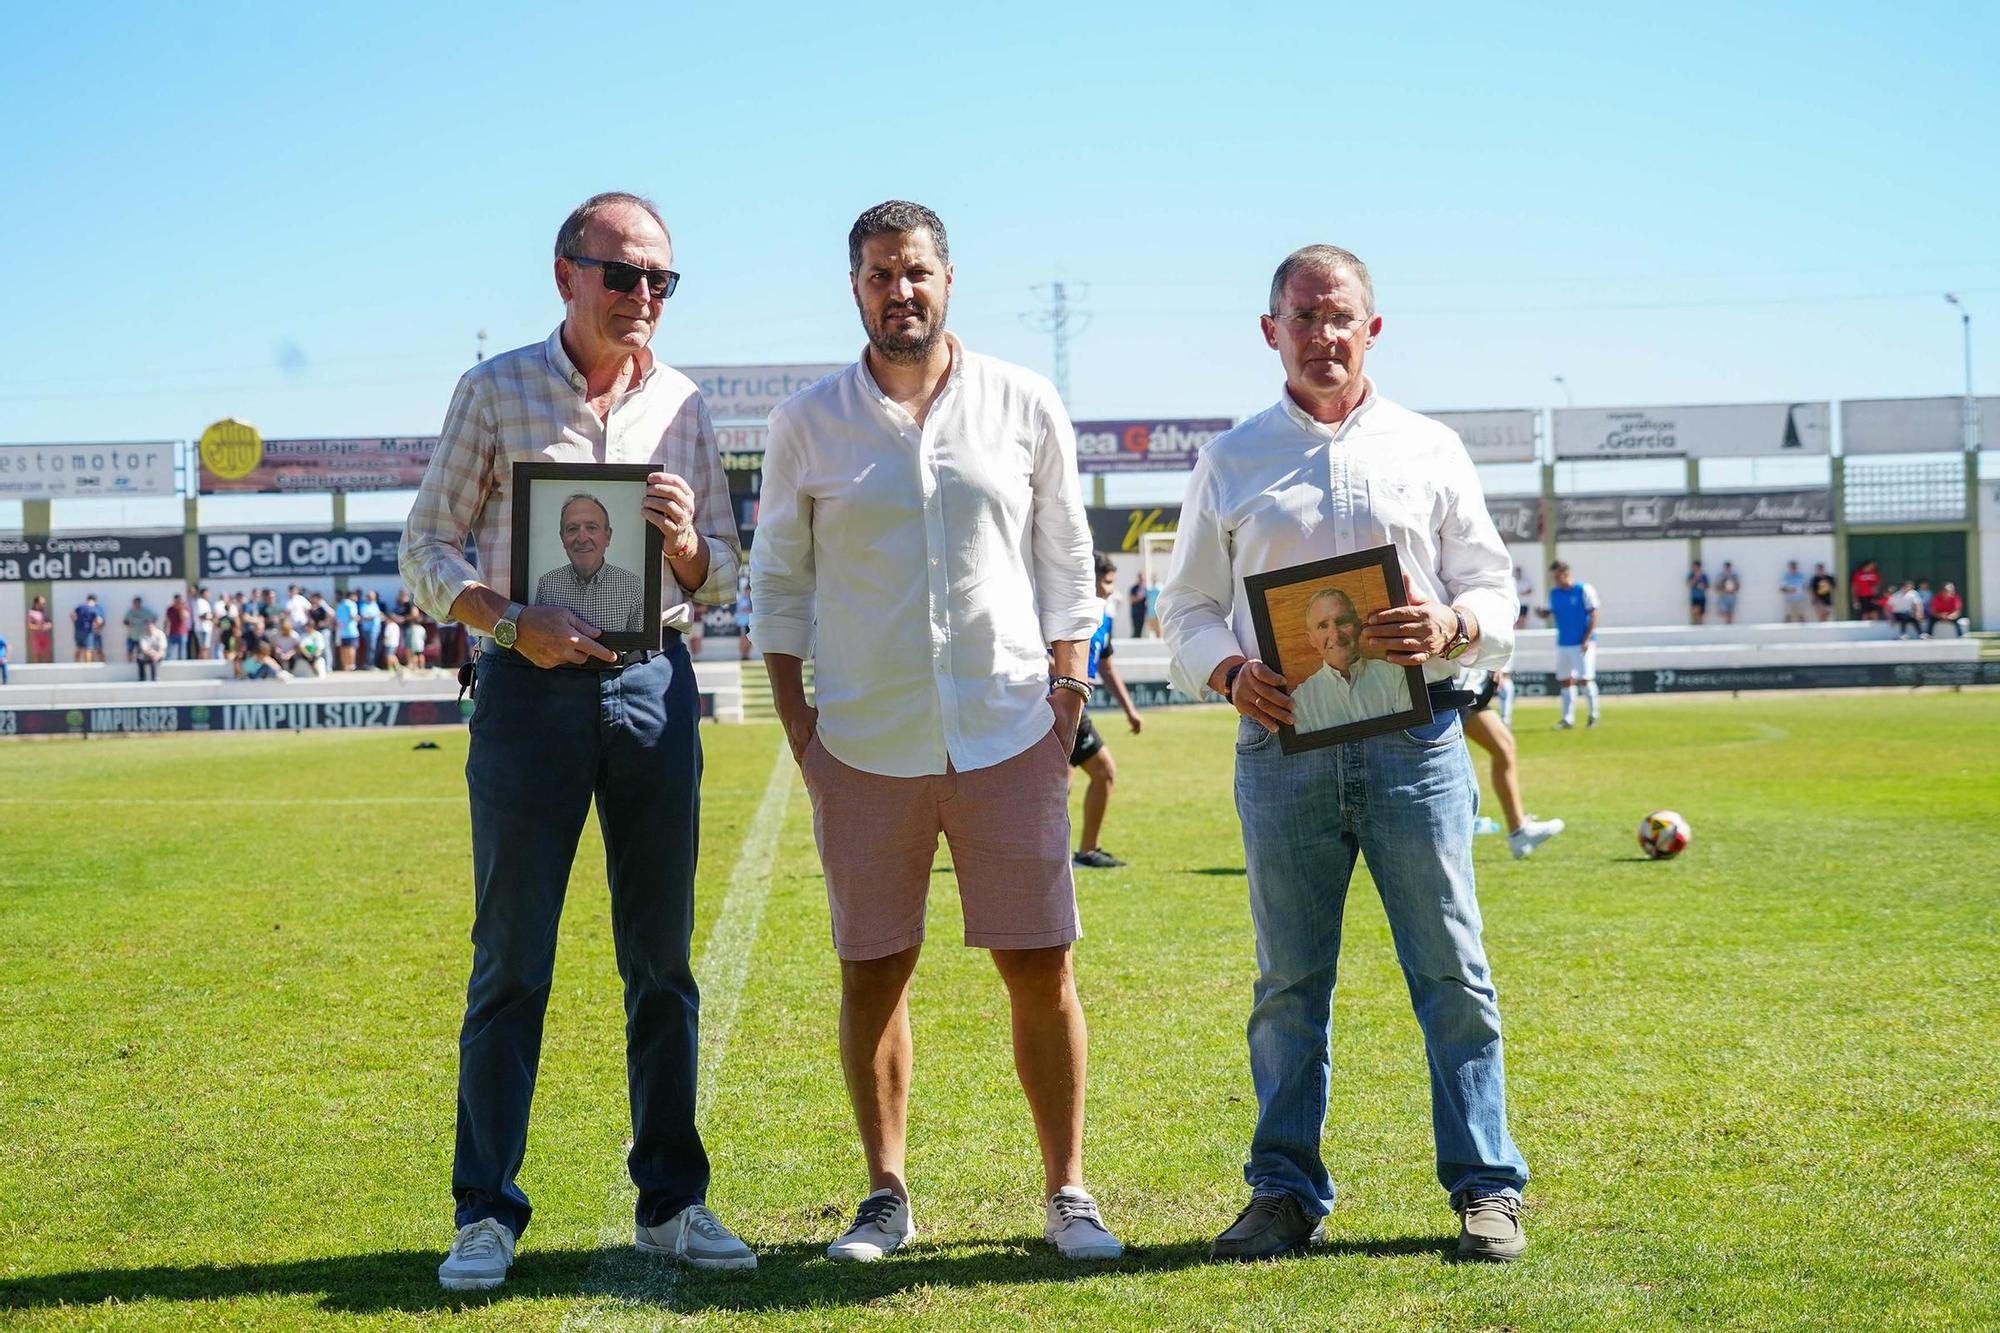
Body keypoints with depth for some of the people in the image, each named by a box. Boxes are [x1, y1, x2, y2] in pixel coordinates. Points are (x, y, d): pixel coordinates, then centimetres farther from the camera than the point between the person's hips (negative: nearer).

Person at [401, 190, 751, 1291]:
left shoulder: (681, 405, 9)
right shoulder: (495, 391, 1)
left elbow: (721, 579, 12)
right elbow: (427, 548, 1)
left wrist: (685, 540, -10)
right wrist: (511, 624, -16)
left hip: (654, 684, 3)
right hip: (530, 686, -3)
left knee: (663, 957, 7)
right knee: (511, 961, 0)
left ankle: (670, 1203, 16)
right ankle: (487, 1213, 8)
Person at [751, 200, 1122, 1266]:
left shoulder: (1025, 407, 4)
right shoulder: (807, 423, 4)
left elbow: (1066, 561, 9)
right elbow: (778, 578, 8)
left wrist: (1069, 695, 2)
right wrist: (796, 724, 1)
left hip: (1008, 734, 0)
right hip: (863, 746, 0)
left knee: (1041, 968, 1)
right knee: (873, 973, 5)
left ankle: (1067, 1195, 12)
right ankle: (885, 1197, 18)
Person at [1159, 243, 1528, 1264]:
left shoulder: (1429, 451, 11)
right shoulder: (1230, 462, 12)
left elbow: (1495, 591, 11)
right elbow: (1187, 607, 13)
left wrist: (1451, 626, -12)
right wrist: (1229, 671, -8)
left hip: (1413, 744, 0)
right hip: (1282, 749, 1)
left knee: (1451, 969, 0)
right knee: (1289, 980, 5)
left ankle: (1486, 1189, 9)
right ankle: (1285, 1193, 14)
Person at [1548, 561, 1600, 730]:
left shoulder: (1584, 590, -7)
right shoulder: (1554, 593, 9)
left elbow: (1594, 616, -8)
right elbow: (1552, 612, 16)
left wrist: (1587, 640, -16)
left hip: (1582, 644, -6)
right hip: (1562, 644, 6)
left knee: (1584, 679, -8)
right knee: (1565, 681, 6)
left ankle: (1594, 715, 8)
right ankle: (1568, 719, 12)